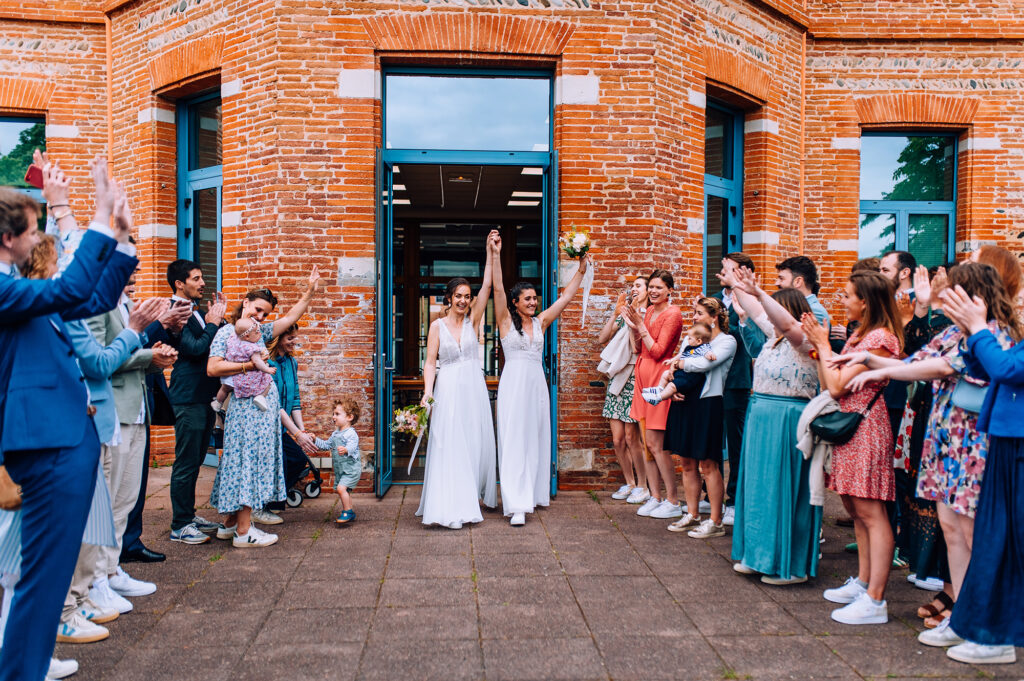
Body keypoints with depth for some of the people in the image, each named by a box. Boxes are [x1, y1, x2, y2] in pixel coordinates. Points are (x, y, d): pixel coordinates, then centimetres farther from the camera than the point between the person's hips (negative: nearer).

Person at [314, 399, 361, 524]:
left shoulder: (351, 433, -15)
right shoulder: (335, 434, 14)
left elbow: (352, 445, -32)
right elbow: (326, 445, 24)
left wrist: (345, 450, -53)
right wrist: (315, 440, 13)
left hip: (351, 468, -9)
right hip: (339, 469, 9)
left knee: (341, 488, -21)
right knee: (343, 491, 15)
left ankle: (347, 511, -9)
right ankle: (349, 513, 27)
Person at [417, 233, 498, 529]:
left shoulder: (473, 320, 5)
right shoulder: (437, 325, 2)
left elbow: (487, 287, -3)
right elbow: (430, 362, -1)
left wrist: (491, 252, -10)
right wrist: (427, 390, -15)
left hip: (474, 388, 3)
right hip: (448, 390, -3)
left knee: (476, 443, 8)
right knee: (449, 445, -6)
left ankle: (476, 494, 27)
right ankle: (449, 508, -5)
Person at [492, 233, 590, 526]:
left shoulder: (541, 322, 12)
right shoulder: (506, 320, 1)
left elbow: (565, 297, 13)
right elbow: (498, 289, -11)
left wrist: (581, 271, 10)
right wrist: (495, 255, -20)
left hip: (537, 383, 5)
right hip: (513, 383, -5)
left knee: (537, 438, 10)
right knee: (514, 440, -7)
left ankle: (534, 493, 23)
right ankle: (517, 505, -10)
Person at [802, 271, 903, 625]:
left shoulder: (878, 338, -15)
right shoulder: (858, 335, 15)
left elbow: (838, 386, -18)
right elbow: (828, 386, 12)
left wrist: (824, 346, -7)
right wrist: (817, 349, 7)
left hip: (865, 428, -10)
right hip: (846, 425, 10)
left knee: (870, 512, -8)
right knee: (855, 509, 15)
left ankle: (875, 600, -4)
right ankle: (863, 583, 26)